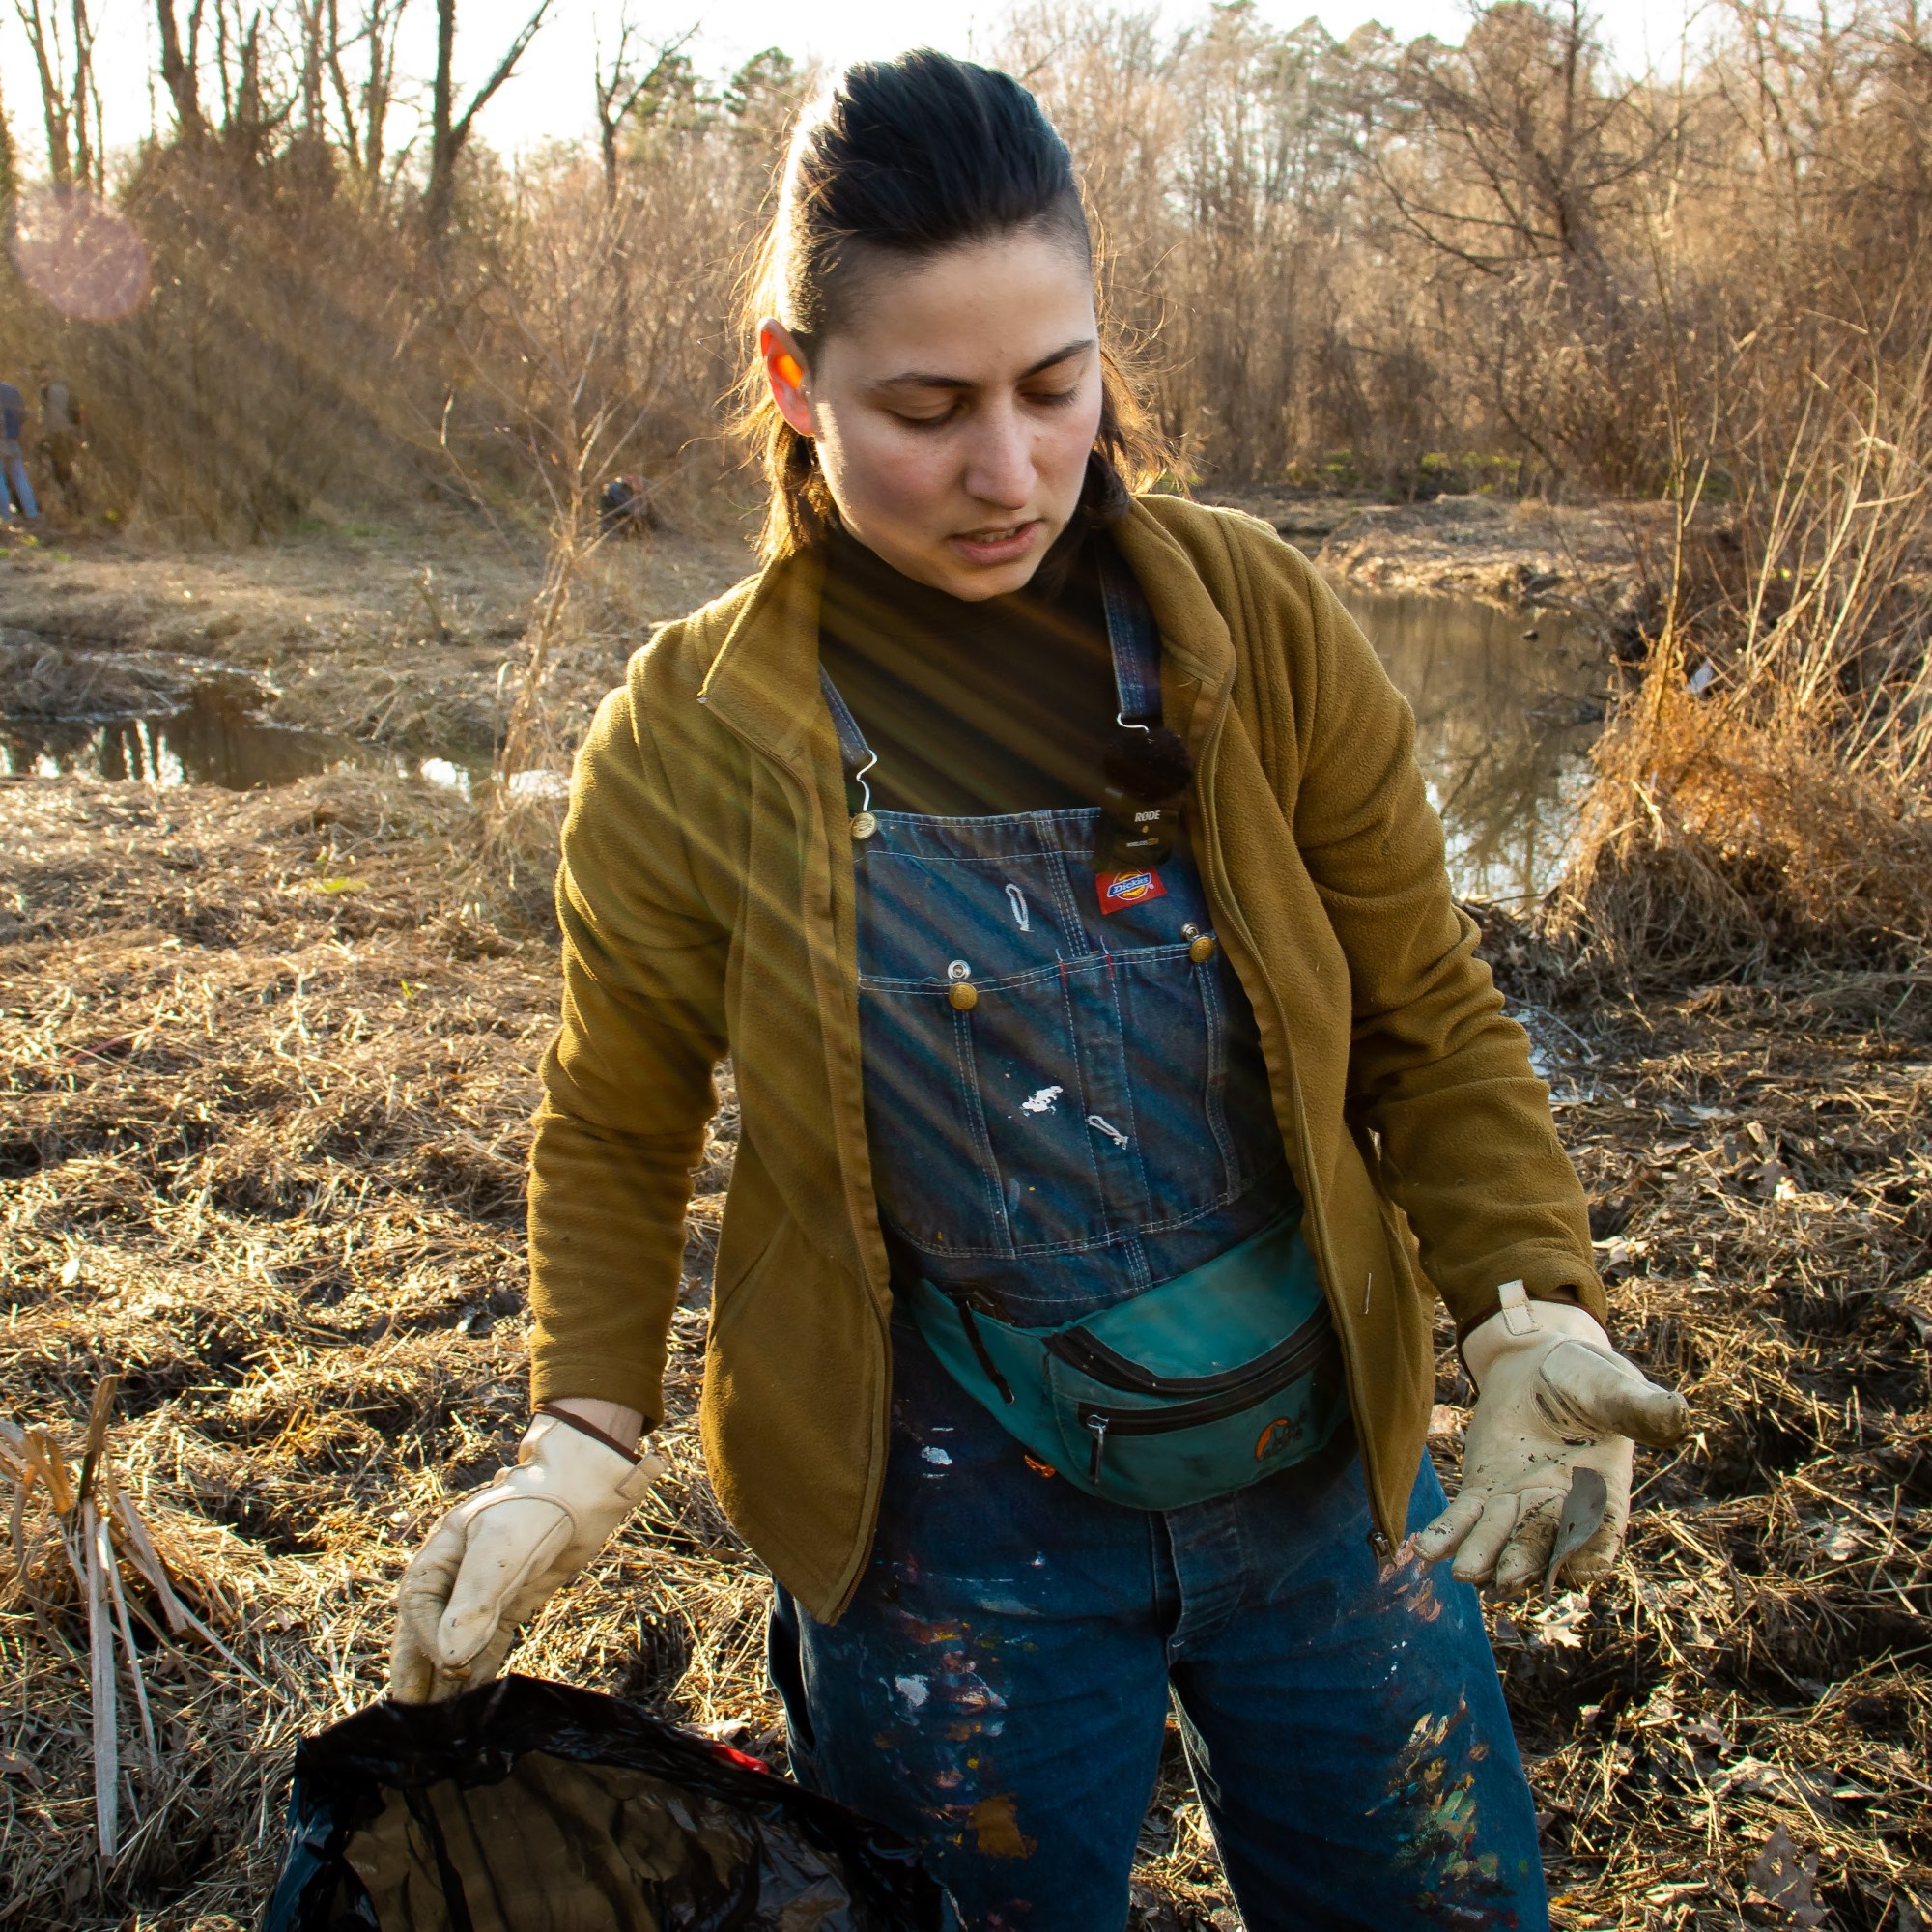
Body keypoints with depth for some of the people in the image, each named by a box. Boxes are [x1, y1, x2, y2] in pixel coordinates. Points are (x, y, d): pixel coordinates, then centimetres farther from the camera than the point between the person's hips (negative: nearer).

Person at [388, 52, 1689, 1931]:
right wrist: (583, 1440, -12)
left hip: (1323, 1468, 2)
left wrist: (1532, 1317, -16)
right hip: (953, 1524, -1)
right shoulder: (689, 745, -13)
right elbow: (614, 1133, 1)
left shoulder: (1260, 627, -11)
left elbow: (1430, 1023, -3)